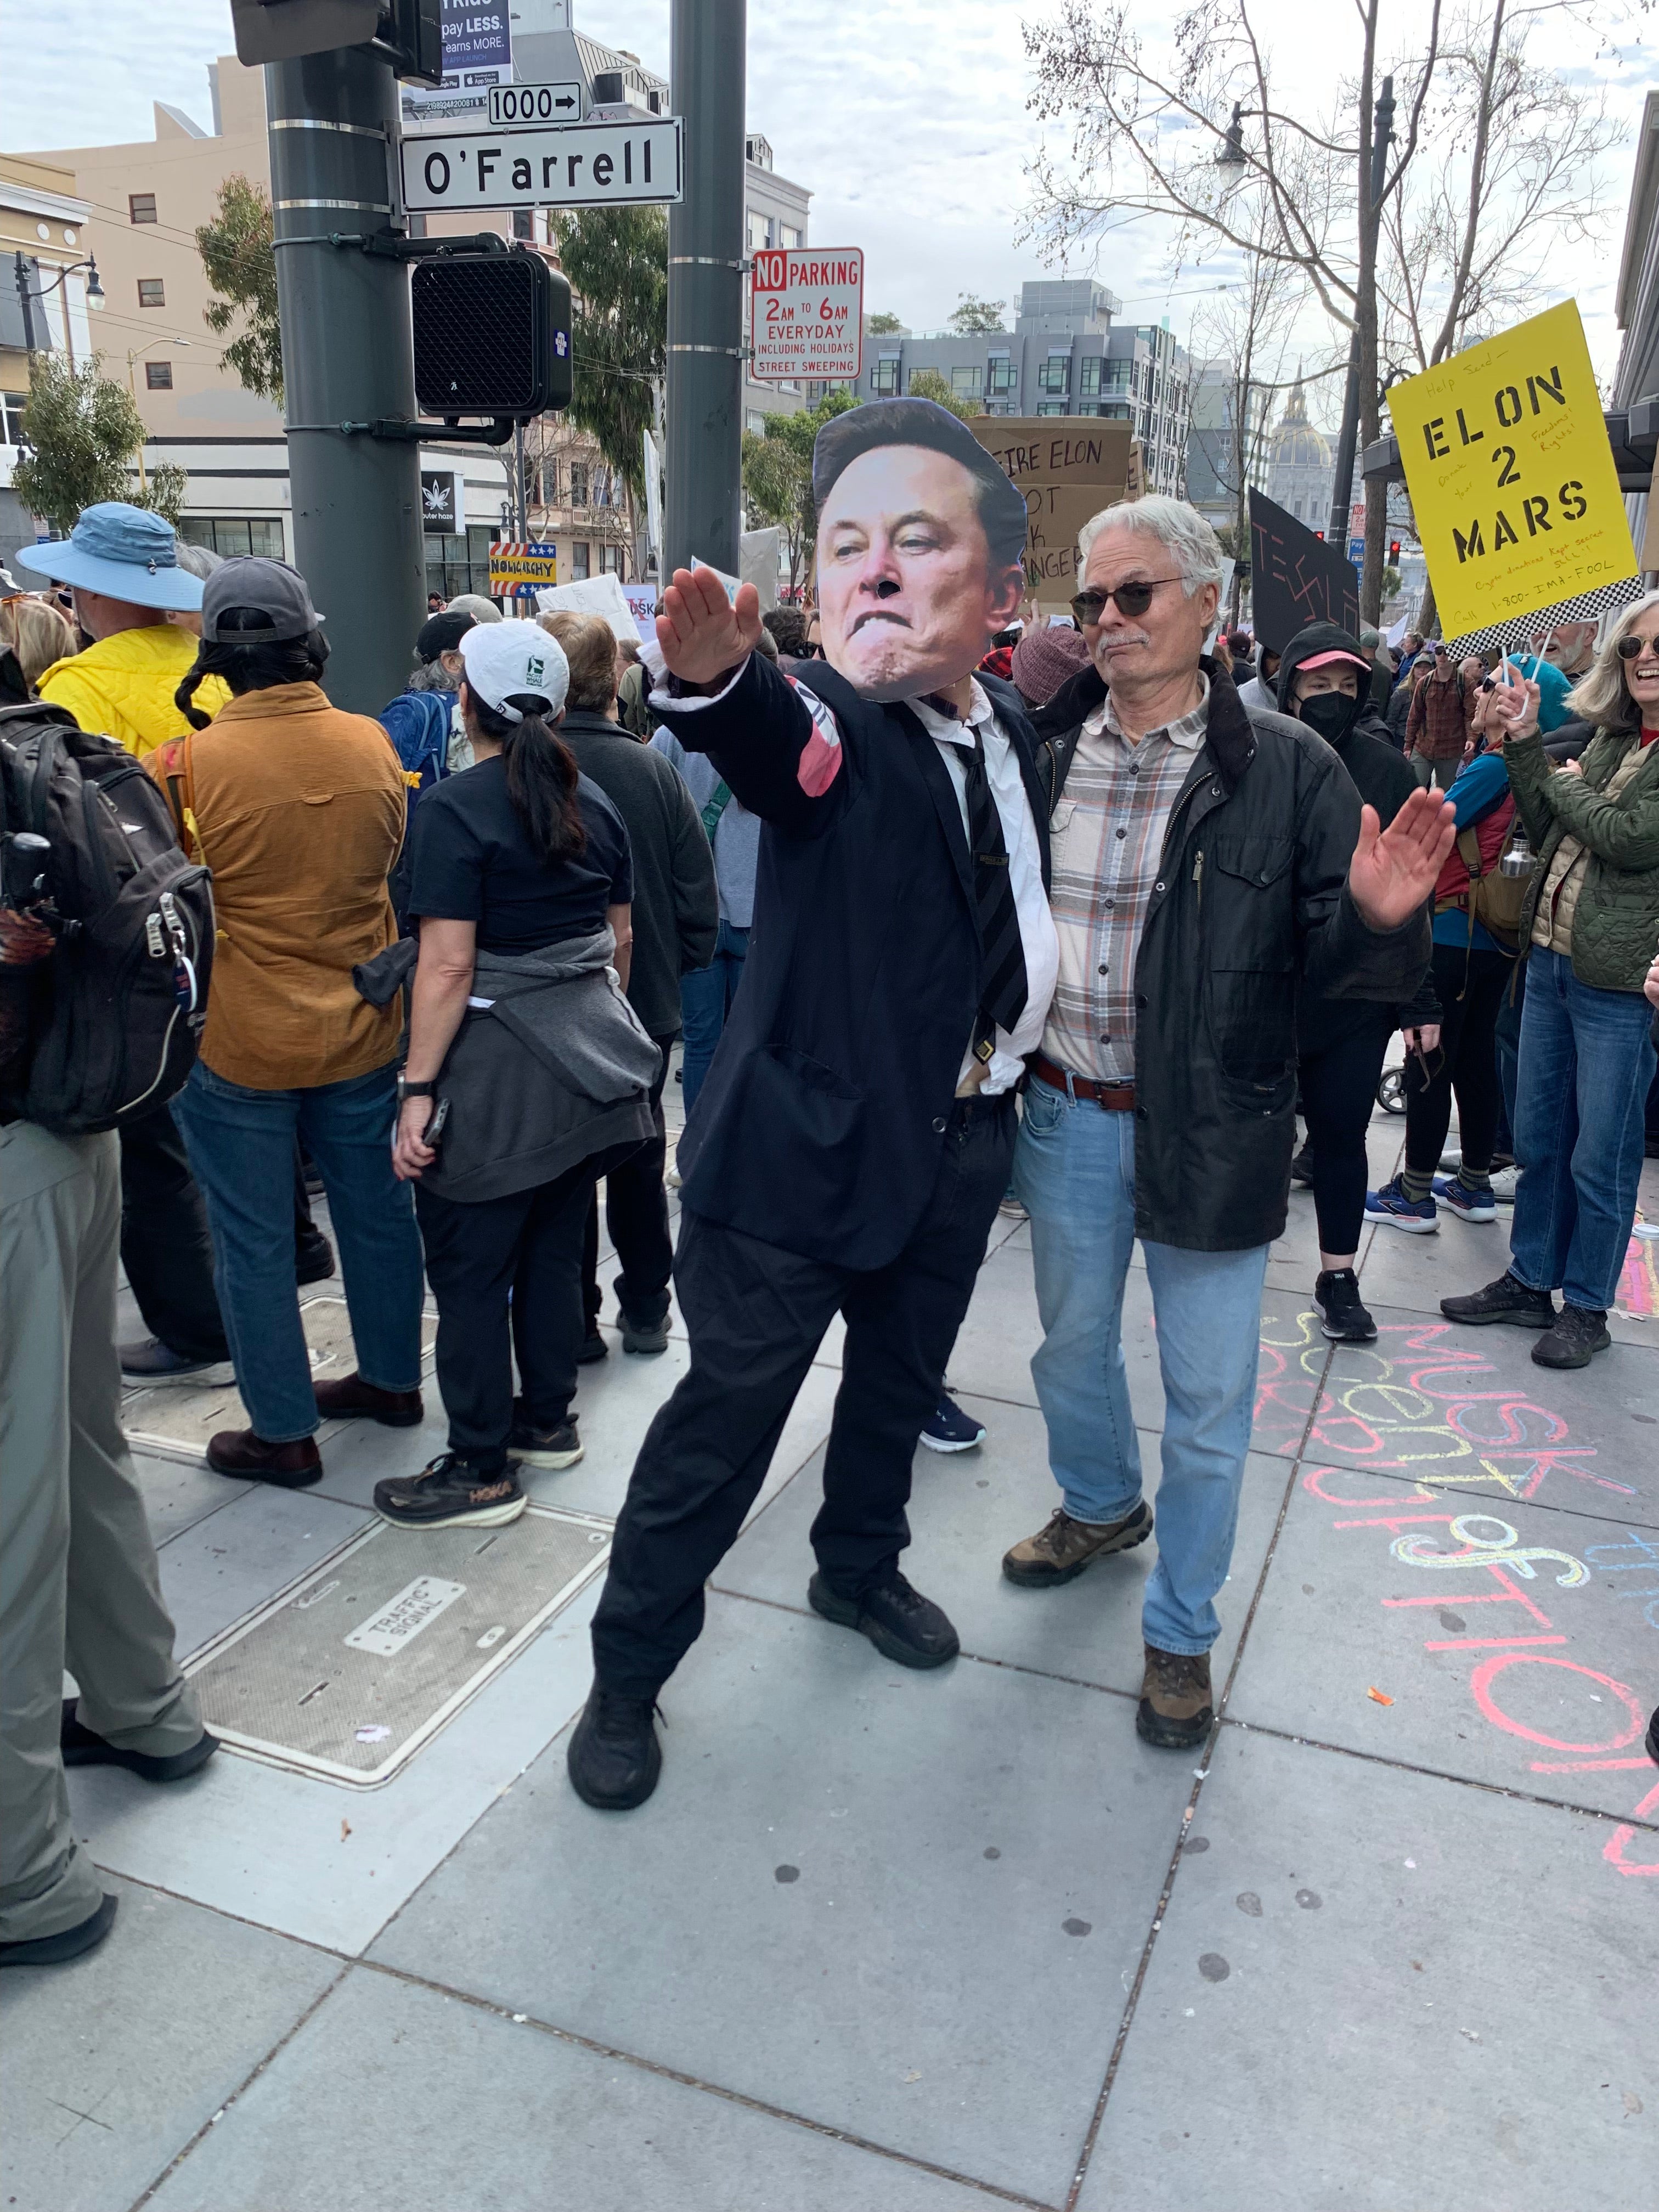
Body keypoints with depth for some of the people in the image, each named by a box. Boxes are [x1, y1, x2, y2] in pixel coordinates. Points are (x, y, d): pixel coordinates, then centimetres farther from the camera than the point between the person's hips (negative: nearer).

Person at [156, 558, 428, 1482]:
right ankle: (394, 1379, 35)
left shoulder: (187, 763, -17)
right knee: (376, 1211, 18)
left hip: (238, 1041, -4)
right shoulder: (372, 743, -6)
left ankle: (285, 1432, 20)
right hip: (362, 1029, 4)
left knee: (256, 1242, 9)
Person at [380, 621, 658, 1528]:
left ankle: (481, 1469, 13)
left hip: (497, 1071, -7)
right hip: (589, 1064, 7)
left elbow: (449, 965, -19)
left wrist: (418, 1089, -16)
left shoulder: (456, 808, -14)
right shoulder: (592, 802, 7)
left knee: (470, 1271, 4)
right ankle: (548, 1418, 32)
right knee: (552, 1247, 19)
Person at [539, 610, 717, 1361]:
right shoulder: (654, 769, -7)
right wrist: (677, 965, 12)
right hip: (647, 1008, 3)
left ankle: (575, 1321, 19)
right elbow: (698, 898, -4)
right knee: (639, 1159, 18)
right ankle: (646, 1313, 27)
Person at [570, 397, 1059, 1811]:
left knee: (901, 1383, 24)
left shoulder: (1011, 728, 2)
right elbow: (768, 738, -44)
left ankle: (860, 1568, 51)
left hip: (963, 1135, 7)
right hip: (804, 1145, -6)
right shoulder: (828, 731, -19)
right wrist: (716, 674, -66)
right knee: (725, 1418, 4)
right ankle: (626, 1675, 26)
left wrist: (1010, 1075, 9)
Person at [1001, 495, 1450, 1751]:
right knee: (1072, 1344, 23)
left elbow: (1327, 962, -8)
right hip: (1066, 1116, 3)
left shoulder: (1288, 768, -9)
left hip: (1209, 1130, -3)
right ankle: (1102, 1508, 53)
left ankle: (1181, 1633, 30)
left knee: (1208, 1398, 9)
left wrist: (1382, 919, -28)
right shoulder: (1043, 755, 0)